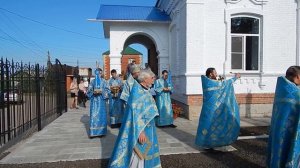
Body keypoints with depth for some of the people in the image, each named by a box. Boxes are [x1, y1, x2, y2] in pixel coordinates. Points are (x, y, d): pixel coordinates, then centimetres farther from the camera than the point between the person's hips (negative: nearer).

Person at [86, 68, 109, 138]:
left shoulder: (103, 81, 5)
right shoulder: (92, 81, 7)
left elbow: (107, 90, -1)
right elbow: (89, 91, 6)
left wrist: (101, 91, -18)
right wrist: (93, 92, -13)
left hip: (101, 100, 0)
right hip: (94, 101, 1)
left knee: (101, 115, 1)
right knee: (93, 115, -2)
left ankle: (101, 131, 10)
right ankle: (93, 132, 4)